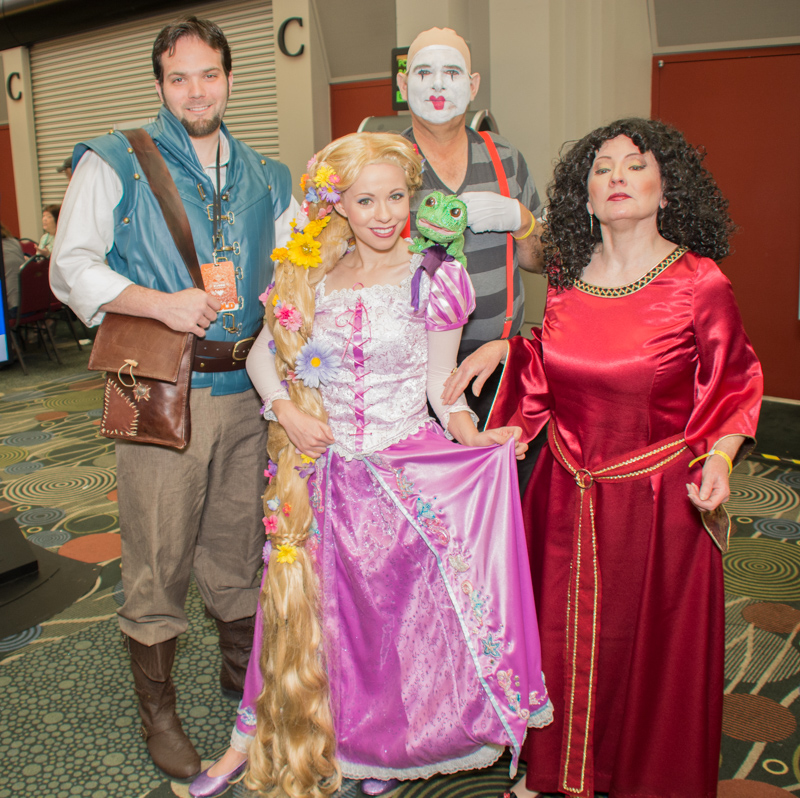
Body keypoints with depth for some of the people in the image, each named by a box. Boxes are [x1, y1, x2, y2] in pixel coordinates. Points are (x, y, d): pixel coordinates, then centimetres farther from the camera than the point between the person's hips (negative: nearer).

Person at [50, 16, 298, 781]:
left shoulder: (265, 178, 15)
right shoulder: (114, 162, 2)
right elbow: (72, 267, -4)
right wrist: (162, 304, -17)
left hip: (244, 387, 4)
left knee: (240, 540, 15)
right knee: (158, 553, 3)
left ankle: (243, 670, 37)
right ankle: (157, 710, 22)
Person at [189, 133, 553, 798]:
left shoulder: (432, 282, -5)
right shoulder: (311, 276, 1)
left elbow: (440, 382, -1)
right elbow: (263, 353, 11)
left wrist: (472, 434, -19)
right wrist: (285, 410, -6)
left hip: (407, 470, -2)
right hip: (322, 465, 2)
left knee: (396, 611, 7)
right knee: (303, 608, 12)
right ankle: (259, 739, 32)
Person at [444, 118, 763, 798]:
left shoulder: (701, 285, -12)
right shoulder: (567, 275, 0)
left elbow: (735, 387, 0)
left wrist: (720, 454, -16)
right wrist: (505, 349, -1)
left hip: (657, 499, -3)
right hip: (566, 494, 4)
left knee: (647, 650, 12)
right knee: (561, 638, 17)